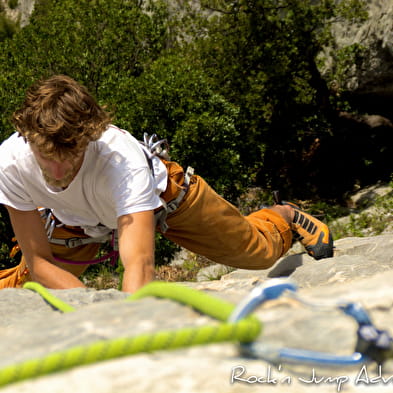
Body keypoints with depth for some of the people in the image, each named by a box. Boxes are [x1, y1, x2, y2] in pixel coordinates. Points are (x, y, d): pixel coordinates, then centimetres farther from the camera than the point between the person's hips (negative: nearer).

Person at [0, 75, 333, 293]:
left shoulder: (122, 158, -47)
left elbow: (139, 264, -54)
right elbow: (39, 261, -29)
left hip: (161, 194, -2)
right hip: (78, 217, 3)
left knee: (260, 252, 11)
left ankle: (285, 216, 46)